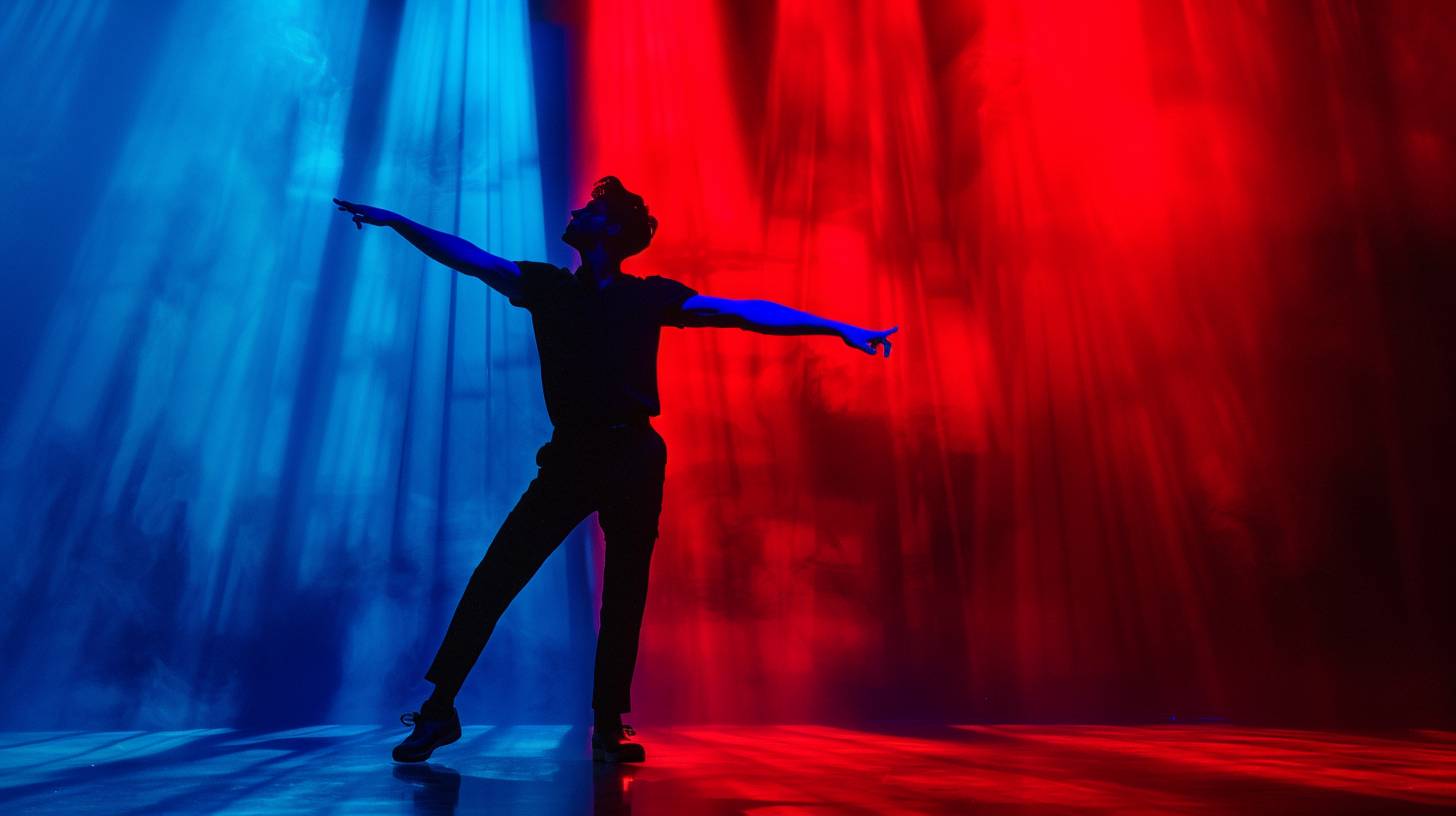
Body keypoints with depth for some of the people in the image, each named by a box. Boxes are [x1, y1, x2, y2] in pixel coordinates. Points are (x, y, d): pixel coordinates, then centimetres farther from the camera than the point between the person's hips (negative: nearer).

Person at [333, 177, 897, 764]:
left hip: (634, 458, -1)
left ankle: (609, 728, 18)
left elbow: (745, 313, -1)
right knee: (495, 577, -4)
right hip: (570, 456, 1)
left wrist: (840, 328, -6)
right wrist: (395, 221, -3)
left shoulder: (650, 296, 5)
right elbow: (469, 258, 6)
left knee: (625, 598, 5)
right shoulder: (546, 286, 11)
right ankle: (440, 709, 10)